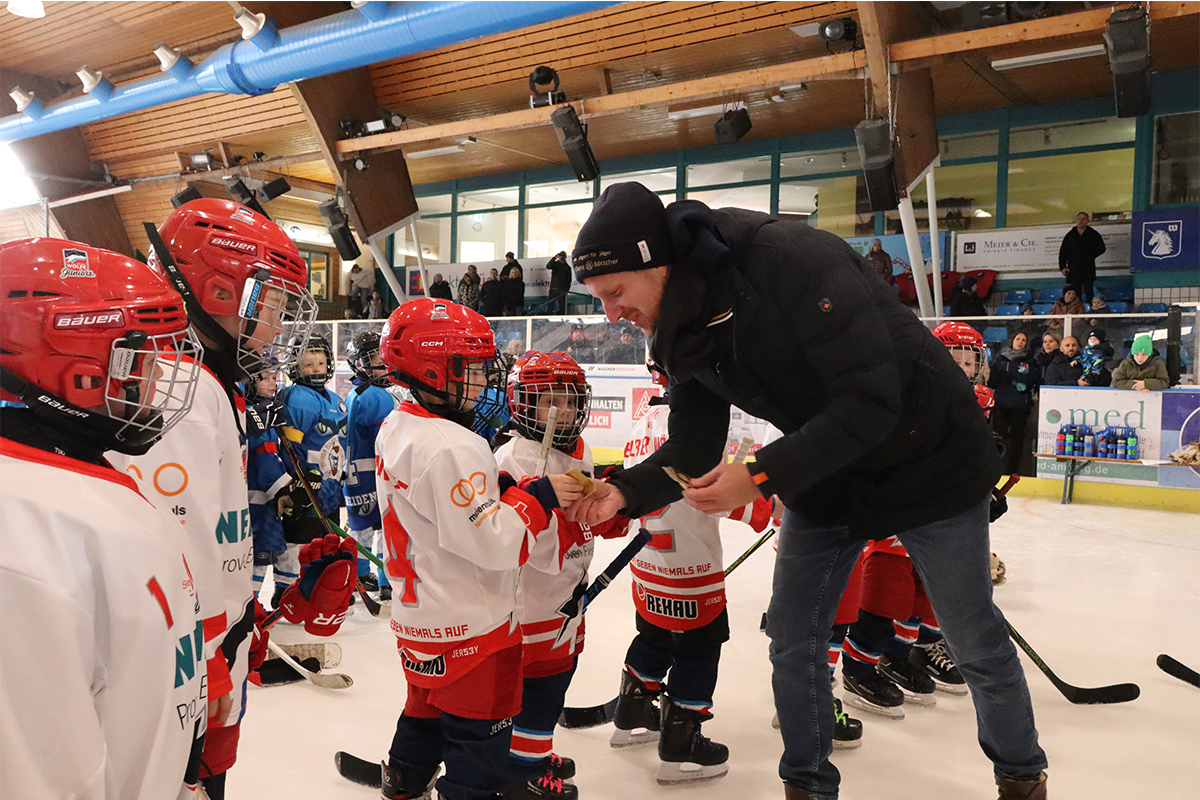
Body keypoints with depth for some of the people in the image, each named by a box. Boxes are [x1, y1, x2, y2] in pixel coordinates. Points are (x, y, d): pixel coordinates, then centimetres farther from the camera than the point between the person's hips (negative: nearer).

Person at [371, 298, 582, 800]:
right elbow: (494, 543, -29)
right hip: (470, 628, -10)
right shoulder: (452, 448, -27)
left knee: (426, 715, 29)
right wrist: (537, 496, -17)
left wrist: (498, 487, 0)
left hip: (418, 617, 10)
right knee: (479, 740, 7)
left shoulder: (396, 429, 4)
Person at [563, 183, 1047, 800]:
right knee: (793, 641, 7)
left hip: (925, 459, -6)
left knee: (975, 644, 9)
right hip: (823, 475, 7)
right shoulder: (681, 326, -6)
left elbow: (869, 400, -32)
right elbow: (693, 446, -4)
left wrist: (762, 475, -34)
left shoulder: (790, 257, -31)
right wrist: (625, 492, -20)